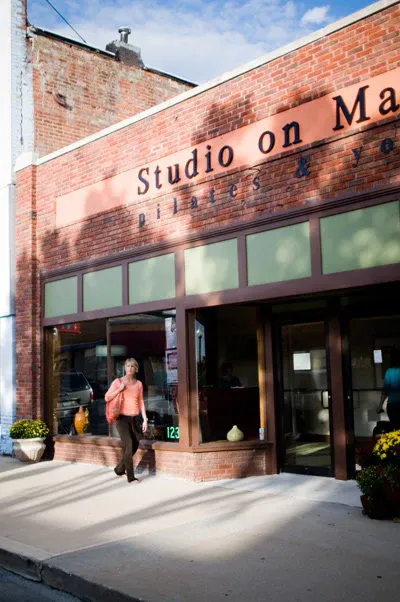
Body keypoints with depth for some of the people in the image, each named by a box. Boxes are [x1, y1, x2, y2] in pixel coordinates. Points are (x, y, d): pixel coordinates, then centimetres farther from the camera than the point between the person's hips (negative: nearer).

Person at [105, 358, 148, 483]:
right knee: (128, 446, -13)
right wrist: (120, 389, -15)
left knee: (134, 446, 8)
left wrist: (145, 420, 7)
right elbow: (107, 397, -6)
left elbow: (141, 403, 11)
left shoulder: (138, 384, 8)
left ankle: (119, 469, 30)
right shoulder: (118, 382, -1)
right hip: (123, 418, -4)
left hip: (135, 418, 4)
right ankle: (131, 477, -7)